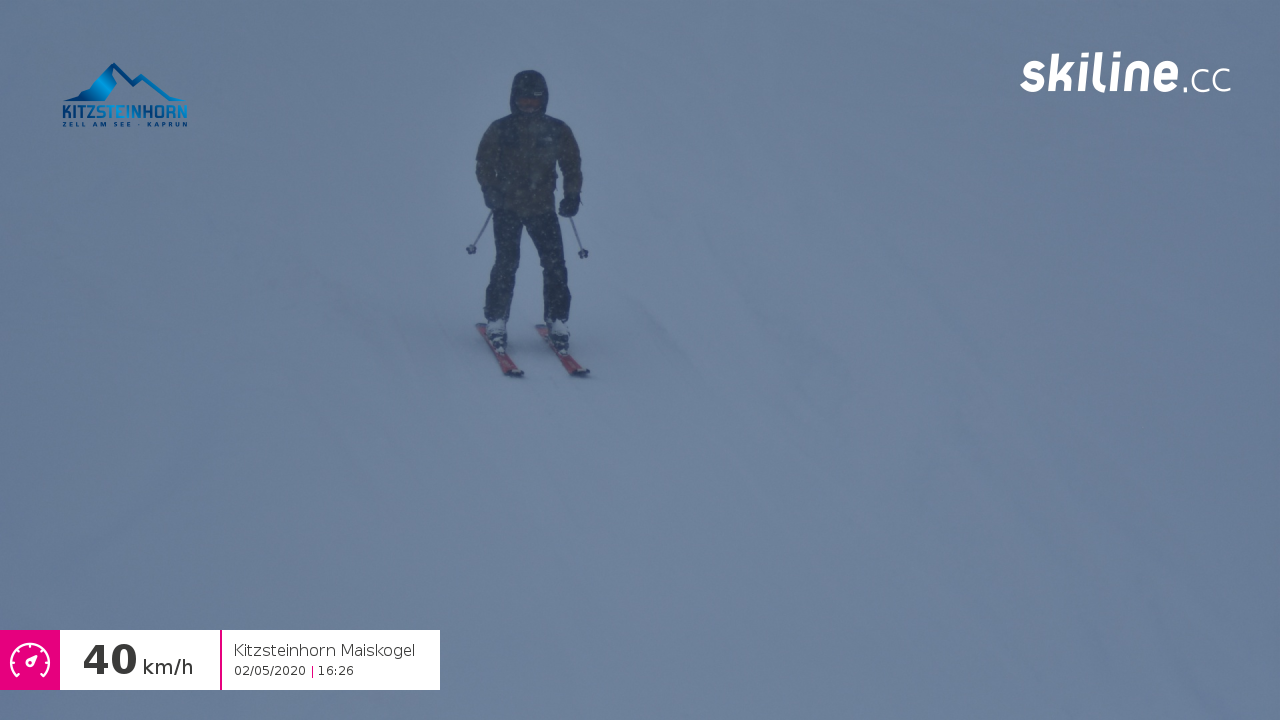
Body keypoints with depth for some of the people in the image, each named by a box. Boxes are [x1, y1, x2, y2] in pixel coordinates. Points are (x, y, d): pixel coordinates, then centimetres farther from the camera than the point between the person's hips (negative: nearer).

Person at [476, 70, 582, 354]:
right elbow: (484, 163, 5)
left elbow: (572, 164, 11)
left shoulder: (557, 131, 3)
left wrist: (572, 194, -1)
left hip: (543, 208, 2)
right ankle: (496, 322, 4)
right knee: (506, 264, -7)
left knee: (555, 265, -4)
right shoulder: (499, 130, -1)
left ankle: (557, 322, 7)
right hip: (507, 208, -1)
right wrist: (490, 191, -11)